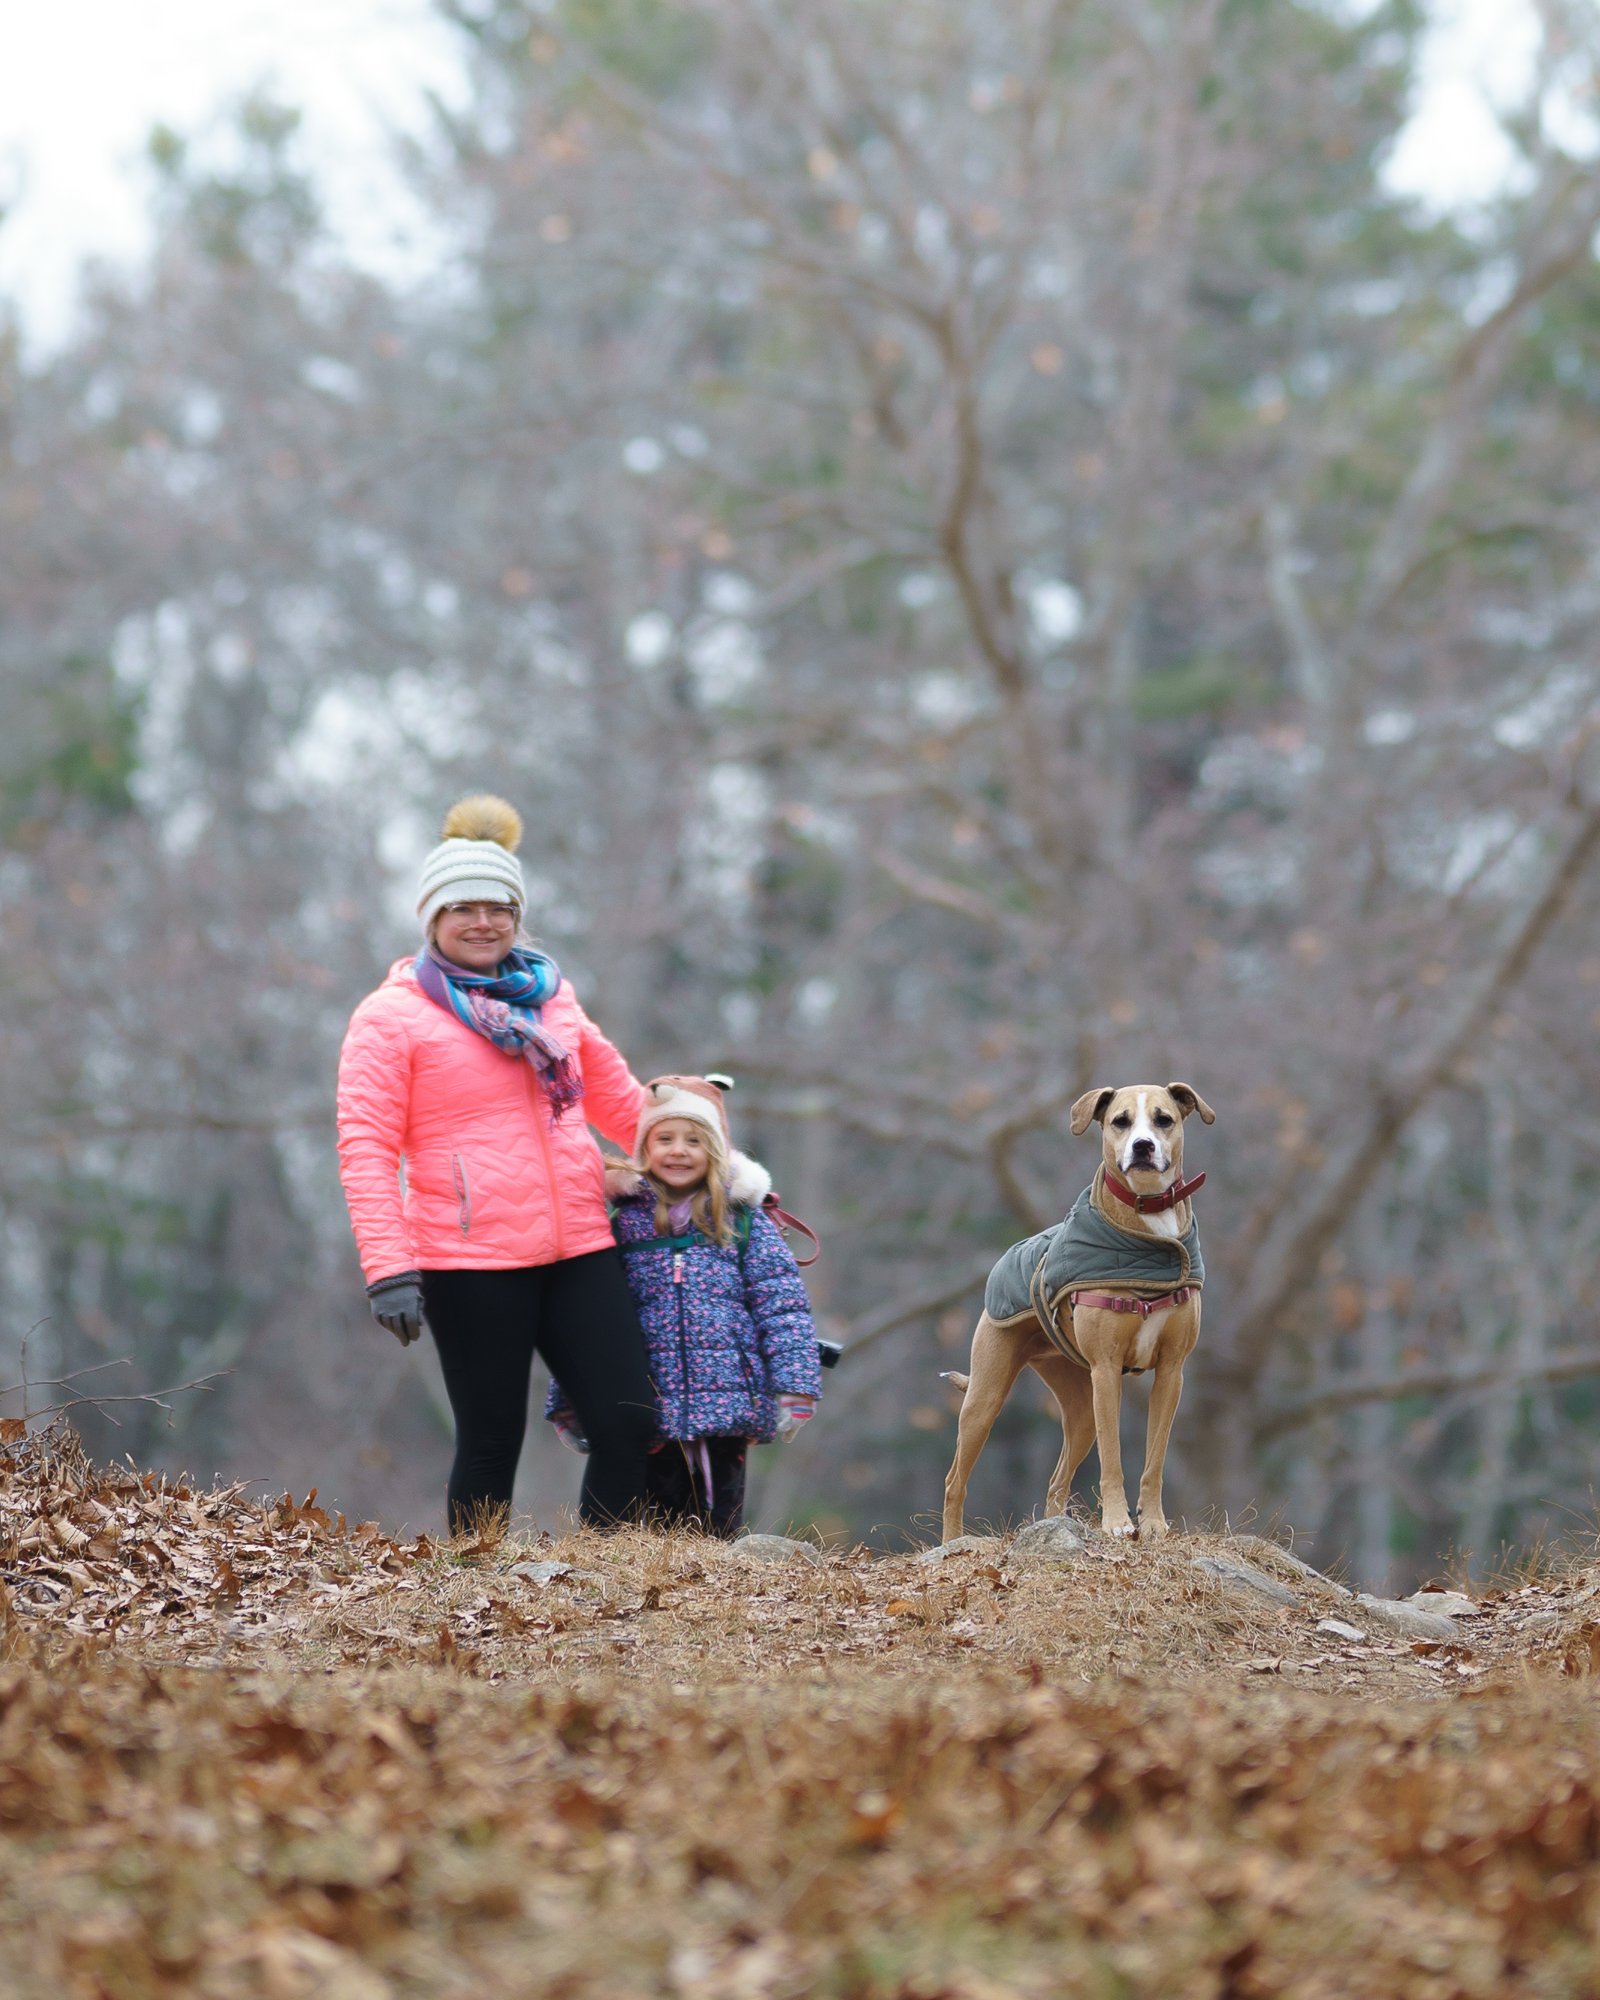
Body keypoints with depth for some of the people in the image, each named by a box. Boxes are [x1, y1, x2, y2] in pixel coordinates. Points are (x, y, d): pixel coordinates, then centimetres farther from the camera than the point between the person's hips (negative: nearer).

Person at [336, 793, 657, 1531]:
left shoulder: (549, 996, 15)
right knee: (491, 1444, 0)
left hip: (578, 1249, 5)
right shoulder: (391, 1015, 0)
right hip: (472, 1267, -5)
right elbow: (366, 1148, -6)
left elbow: (618, 1097, 28)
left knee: (631, 1426, -2)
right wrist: (389, 1270, -15)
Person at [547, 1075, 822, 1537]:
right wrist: (568, 1405, 5)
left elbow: (782, 1308, 1)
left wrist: (793, 1390, -9)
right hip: (651, 1418, 0)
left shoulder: (744, 1221, 6)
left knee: (718, 1532, 3)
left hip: (727, 1411, 0)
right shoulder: (622, 1225, 7)